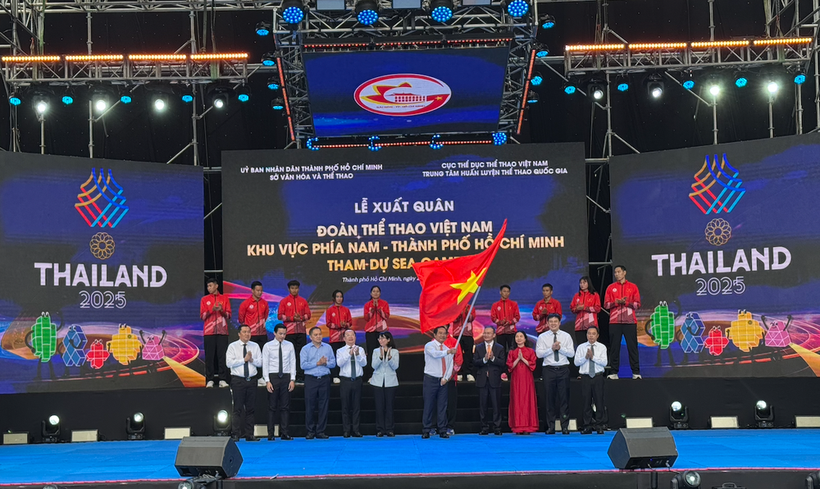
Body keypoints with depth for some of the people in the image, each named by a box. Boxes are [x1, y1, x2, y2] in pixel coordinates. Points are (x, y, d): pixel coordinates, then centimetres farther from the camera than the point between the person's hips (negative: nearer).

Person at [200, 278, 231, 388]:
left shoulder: (224, 299, 11)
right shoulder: (204, 299, 11)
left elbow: (229, 316, 8)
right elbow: (202, 316, 4)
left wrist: (222, 310, -11)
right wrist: (212, 310, -12)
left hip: (222, 332, 0)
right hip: (209, 332, 0)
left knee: (222, 355, -4)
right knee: (209, 356, -4)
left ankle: (222, 379, -3)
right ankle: (209, 380, -3)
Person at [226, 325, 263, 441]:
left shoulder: (255, 346, 11)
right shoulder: (232, 346, 1)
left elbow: (260, 362, 5)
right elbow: (228, 363, -10)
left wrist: (252, 359, -13)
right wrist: (244, 359, -13)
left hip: (252, 380, 3)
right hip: (238, 380, -3)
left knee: (251, 408, 5)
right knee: (238, 408, -5)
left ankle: (249, 435, 9)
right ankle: (235, 435, -2)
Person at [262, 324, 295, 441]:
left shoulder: (289, 345, 7)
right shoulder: (268, 346, 1)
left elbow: (293, 363, 6)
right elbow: (265, 364, -1)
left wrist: (292, 379, -1)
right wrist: (267, 381, -8)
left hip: (286, 377, 2)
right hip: (273, 376, -2)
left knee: (285, 406, 3)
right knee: (272, 407, 0)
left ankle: (284, 433, 7)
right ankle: (270, 434, 4)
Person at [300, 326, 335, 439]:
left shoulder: (328, 348, 11)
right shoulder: (305, 349, 3)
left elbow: (333, 363, 6)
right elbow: (303, 365, -7)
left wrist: (325, 363, -13)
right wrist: (317, 363, -10)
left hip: (324, 379, 2)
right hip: (310, 379, -2)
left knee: (323, 406, 2)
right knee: (310, 406, -2)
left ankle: (320, 431, 8)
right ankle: (310, 432, 6)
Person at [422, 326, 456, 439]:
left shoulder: (447, 349, 13)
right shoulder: (429, 346, -4)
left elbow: (450, 366, 11)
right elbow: (435, 354, -27)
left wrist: (446, 378, -5)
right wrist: (448, 352, -42)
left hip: (443, 381, 5)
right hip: (431, 379, -5)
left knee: (442, 406, 4)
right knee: (428, 406, -4)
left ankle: (443, 431, 8)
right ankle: (426, 431, 0)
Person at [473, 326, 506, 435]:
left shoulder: (500, 348, 6)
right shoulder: (478, 347, 10)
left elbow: (503, 363, -5)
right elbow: (474, 363, -1)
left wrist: (493, 358, -18)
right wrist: (484, 359, -17)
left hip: (494, 380, -2)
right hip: (482, 380, 2)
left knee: (496, 405, -1)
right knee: (482, 405, 3)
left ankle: (497, 428, 5)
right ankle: (484, 428, 10)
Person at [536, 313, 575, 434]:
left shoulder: (566, 336, 8)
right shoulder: (542, 337, 6)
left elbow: (571, 353, 0)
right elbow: (538, 353, -3)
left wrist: (560, 348, -12)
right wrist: (551, 349, -13)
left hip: (563, 369, 0)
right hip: (549, 369, 0)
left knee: (564, 398, -1)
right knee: (550, 398, 1)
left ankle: (565, 426, 4)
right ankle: (550, 427, 7)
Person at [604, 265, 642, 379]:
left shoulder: (633, 287, 9)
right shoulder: (611, 287, 12)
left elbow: (637, 304, 4)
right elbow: (606, 304, 5)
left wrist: (626, 302, -12)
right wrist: (617, 302, -11)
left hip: (630, 321, -1)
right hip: (615, 322, 1)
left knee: (632, 346, -2)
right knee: (614, 347, -1)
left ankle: (636, 372, -1)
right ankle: (614, 372, 2)